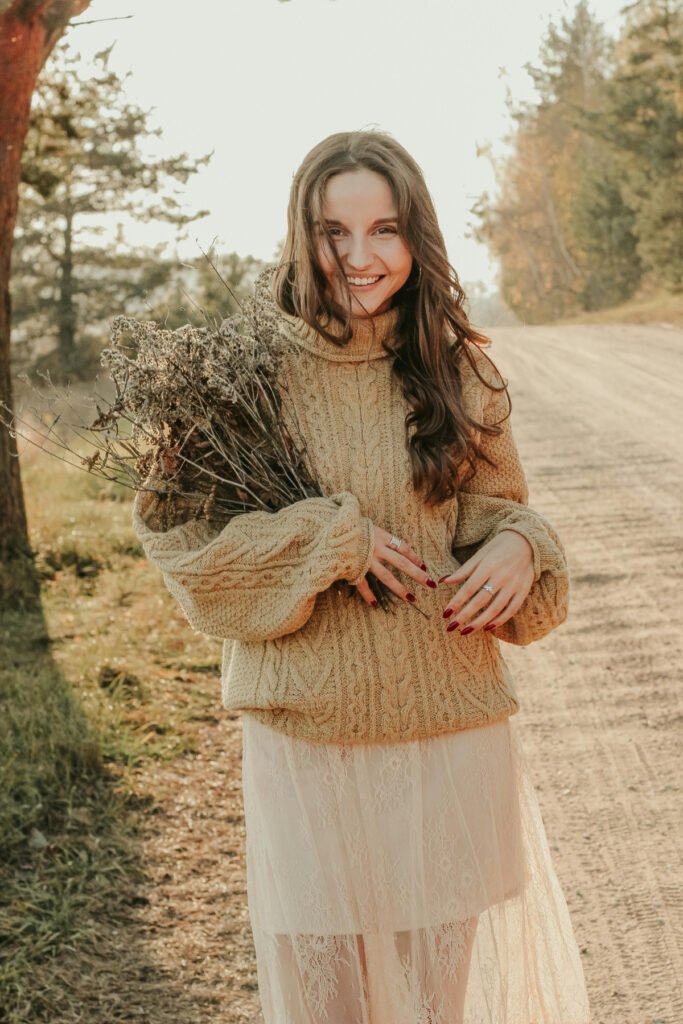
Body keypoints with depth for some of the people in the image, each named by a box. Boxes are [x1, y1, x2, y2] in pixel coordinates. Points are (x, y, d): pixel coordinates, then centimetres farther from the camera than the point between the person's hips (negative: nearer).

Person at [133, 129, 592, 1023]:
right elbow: (175, 532, -7)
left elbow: (495, 512, 12)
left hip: (454, 726, 2)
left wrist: (519, 548, -11)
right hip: (309, 736, -2)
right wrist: (330, 536, -16)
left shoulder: (459, 371, 3)